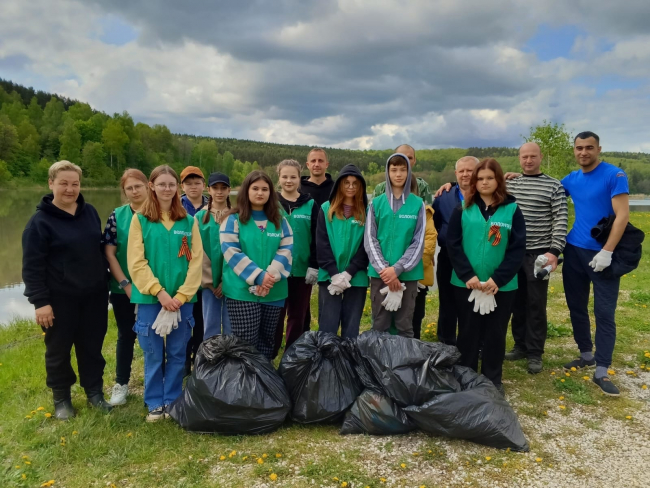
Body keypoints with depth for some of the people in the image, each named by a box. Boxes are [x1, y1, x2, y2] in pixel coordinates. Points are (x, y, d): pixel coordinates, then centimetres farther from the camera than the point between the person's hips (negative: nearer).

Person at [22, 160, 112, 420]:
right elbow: (32, 267, -12)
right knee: (59, 350, 10)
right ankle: (61, 399, 29)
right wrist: (40, 301, -16)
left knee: (92, 346, 13)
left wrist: (105, 283, 14)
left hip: (94, 296, 4)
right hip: (60, 299, -4)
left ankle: (95, 391, 30)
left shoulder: (90, 212, 3)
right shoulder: (40, 221, -11)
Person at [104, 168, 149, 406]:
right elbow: (109, 253, -4)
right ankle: (121, 384, 28)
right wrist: (125, 284, -11)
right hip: (123, 288, 1)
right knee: (126, 335, 12)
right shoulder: (117, 216, -2)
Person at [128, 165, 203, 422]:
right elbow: (136, 262, -6)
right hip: (149, 298, -1)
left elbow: (196, 261, 0)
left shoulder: (189, 221, 5)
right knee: (153, 354, 9)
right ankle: (154, 403, 24)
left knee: (177, 353, 10)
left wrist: (181, 296, -9)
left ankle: (173, 401, 26)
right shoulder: (140, 219, -1)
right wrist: (159, 292, -14)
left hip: (182, 299, 2)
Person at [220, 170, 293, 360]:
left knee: (267, 340, 14)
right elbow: (231, 252, -10)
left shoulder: (279, 220, 11)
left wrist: (271, 276, -14)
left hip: (274, 292, 4)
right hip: (242, 291, -4)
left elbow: (286, 250, 1)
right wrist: (258, 276, -18)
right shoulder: (234, 219, 0)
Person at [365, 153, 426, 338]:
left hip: (408, 274, 0)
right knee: (379, 325, 9)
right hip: (380, 274, 1)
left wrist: (397, 269, -12)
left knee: (405, 326, 8)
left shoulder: (417, 204, 1)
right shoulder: (376, 203, 4)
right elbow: (370, 240, 0)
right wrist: (383, 269, -12)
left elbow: (418, 242, -3)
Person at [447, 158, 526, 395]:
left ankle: (493, 380, 26)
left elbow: (518, 249, -4)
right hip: (466, 284, 0)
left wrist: (498, 279, -13)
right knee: (468, 333, 10)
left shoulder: (512, 209, 1)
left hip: (502, 286, 0)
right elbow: (452, 244, -2)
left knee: (495, 334, 10)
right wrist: (467, 275, -13)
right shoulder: (463, 209, 2)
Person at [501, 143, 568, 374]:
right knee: (517, 302, 12)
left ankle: (535, 353, 14)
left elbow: (561, 221, -9)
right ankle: (521, 345, 26)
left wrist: (554, 251, -17)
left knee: (536, 304, 3)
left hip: (538, 254, -3)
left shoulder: (554, 186, -2)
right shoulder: (509, 184, 7)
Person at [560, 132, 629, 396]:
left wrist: (607, 252, -21)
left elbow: (622, 215, -15)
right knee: (576, 307, 13)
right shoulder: (571, 179, 7)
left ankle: (601, 372, 7)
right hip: (574, 251, 5)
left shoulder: (614, 175, -9)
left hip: (602, 253, -5)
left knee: (604, 312, -1)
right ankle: (586, 355, 30)